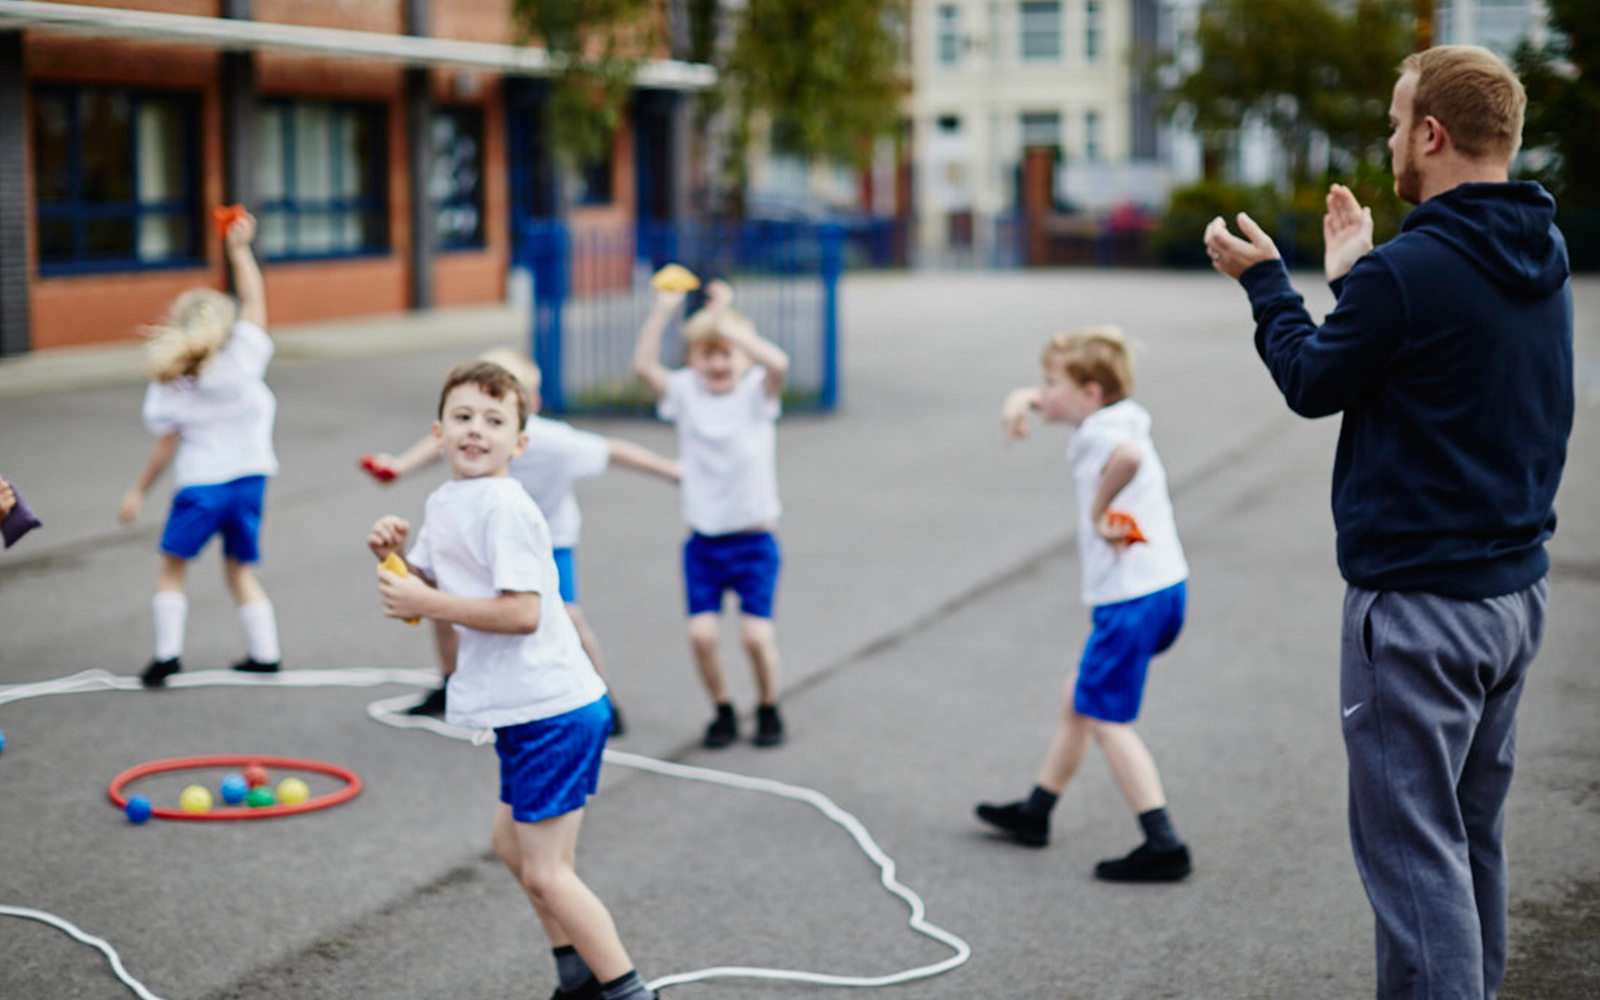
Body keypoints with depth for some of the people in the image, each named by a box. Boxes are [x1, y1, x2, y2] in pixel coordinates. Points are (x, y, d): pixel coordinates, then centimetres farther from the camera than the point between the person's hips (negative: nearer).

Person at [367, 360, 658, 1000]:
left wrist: (427, 603, -22)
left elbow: (522, 612, -26)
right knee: (512, 844, 23)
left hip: (553, 713, -10)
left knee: (544, 872, -6)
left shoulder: (504, 508, -19)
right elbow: (422, 593, 16)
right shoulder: (442, 504, 10)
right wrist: (393, 556, -3)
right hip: (525, 711, 10)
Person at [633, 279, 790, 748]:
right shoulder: (685, 393, 1)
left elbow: (778, 363, -27)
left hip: (754, 541, -2)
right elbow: (643, 364, -14)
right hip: (703, 542, 2)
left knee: (756, 633, -8)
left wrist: (727, 322, -27)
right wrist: (663, 309, -20)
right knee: (701, 632, -8)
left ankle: (768, 710, 19)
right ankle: (722, 711, 17)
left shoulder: (757, 392, -6)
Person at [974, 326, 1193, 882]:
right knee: (1078, 698, 21)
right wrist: (1024, 397, 10)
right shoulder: (1124, 415, 12)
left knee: (1106, 718, -3)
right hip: (1163, 587, 10)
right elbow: (1055, 399, 31)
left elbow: (1129, 455, -42)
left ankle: (1164, 846, -6)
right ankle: (1035, 812, 35)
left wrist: (1099, 509, -26)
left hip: (1131, 599, -10)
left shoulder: (1099, 432, -16)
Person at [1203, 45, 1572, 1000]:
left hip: (1419, 606, -9)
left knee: (1412, 846, -3)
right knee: (1473, 833, 20)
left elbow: (1314, 383, -6)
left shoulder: (1409, 271, -21)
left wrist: (1266, 280, 9)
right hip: (1518, 588, 9)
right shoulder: (1544, 257, 5)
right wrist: (1356, 275, 24)